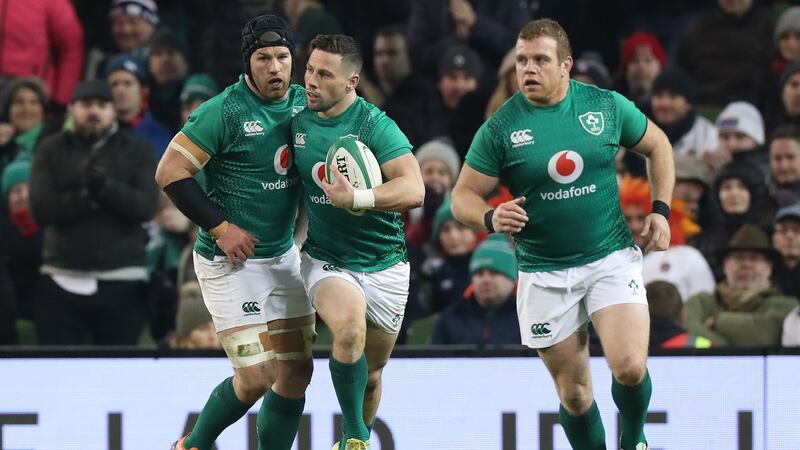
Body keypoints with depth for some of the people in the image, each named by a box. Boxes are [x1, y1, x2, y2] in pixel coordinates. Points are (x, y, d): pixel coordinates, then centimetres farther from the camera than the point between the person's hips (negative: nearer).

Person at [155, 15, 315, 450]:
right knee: (256, 378, -9)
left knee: (296, 372, 6)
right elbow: (170, 173, -15)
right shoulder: (225, 112, -17)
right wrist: (220, 227, -17)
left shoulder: (302, 102, 3)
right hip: (231, 262, -7)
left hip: (285, 256, 7)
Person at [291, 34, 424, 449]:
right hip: (327, 261, 1)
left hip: (384, 265, -1)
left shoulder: (375, 125, -16)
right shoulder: (298, 122, -2)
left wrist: (356, 198, -38)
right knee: (350, 325, -31)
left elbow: (413, 190, -28)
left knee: (371, 376, 12)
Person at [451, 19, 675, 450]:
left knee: (629, 367, -17)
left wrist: (660, 209, 4)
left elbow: (658, 146, 15)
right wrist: (491, 217, -24)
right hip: (544, 274, 0)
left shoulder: (607, 106, -2)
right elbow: (463, 196, -2)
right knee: (573, 392, 4)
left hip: (611, 257, 0)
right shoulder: (500, 128, -6)